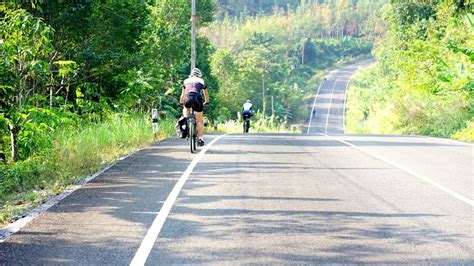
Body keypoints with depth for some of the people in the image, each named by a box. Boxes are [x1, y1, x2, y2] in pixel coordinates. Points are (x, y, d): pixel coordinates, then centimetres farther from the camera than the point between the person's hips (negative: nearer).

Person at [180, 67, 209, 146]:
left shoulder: (186, 81, 22)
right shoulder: (201, 81, 19)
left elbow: (183, 93, 30)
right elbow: (206, 93, 31)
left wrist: (181, 102, 43)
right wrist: (206, 102, 46)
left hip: (188, 99, 1)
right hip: (197, 98, -1)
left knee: (186, 109, 38)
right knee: (199, 121, 8)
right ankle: (200, 138, 3)